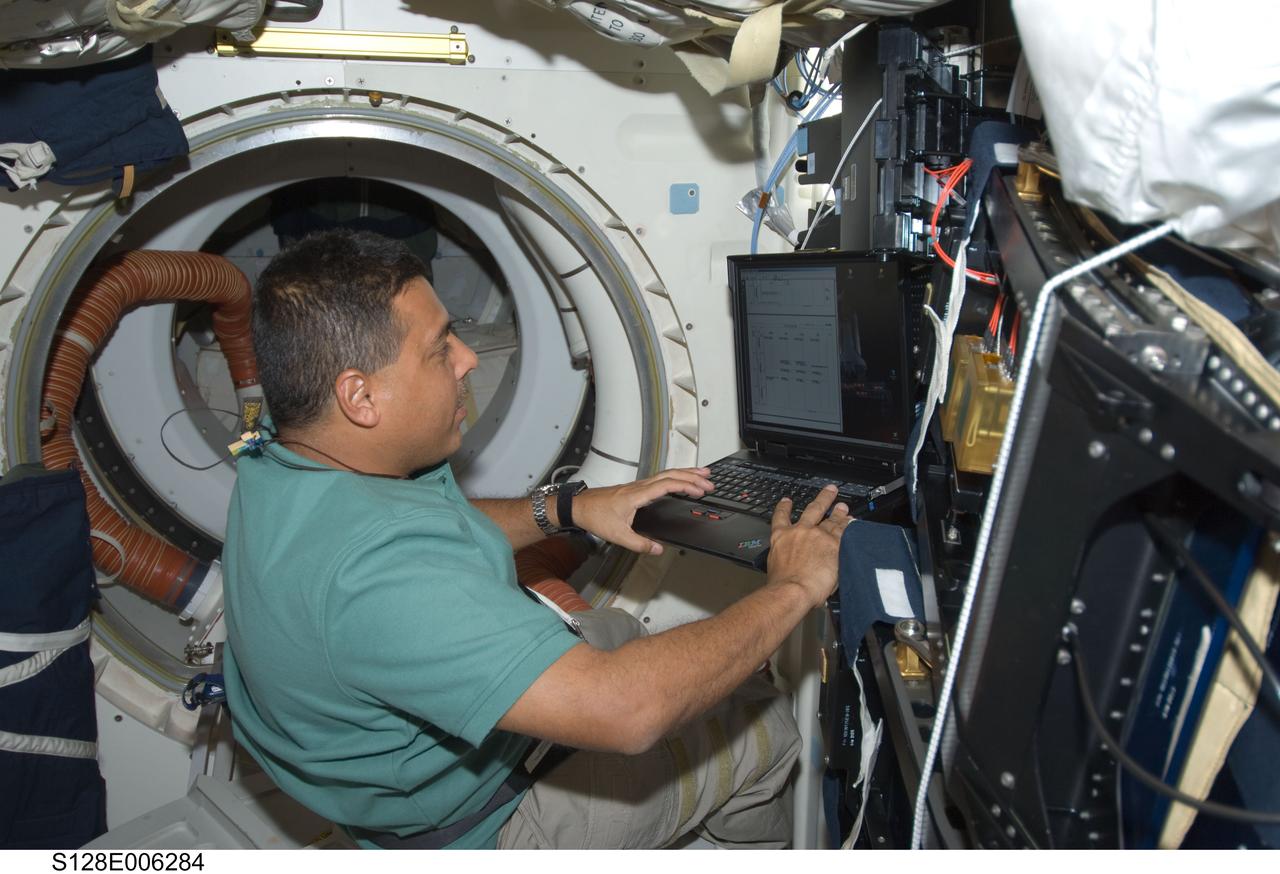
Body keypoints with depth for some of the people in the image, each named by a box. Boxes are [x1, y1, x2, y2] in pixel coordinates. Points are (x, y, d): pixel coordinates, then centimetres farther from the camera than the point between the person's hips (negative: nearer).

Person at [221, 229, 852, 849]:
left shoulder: (276, 466, -9)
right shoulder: (379, 570, -41)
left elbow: (438, 531, 11)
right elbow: (624, 712, -43)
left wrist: (570, 509, 1)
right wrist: (790, 590, -29)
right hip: (472, 826, -8)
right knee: (764, 726, 3)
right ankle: (760, 848, 35)